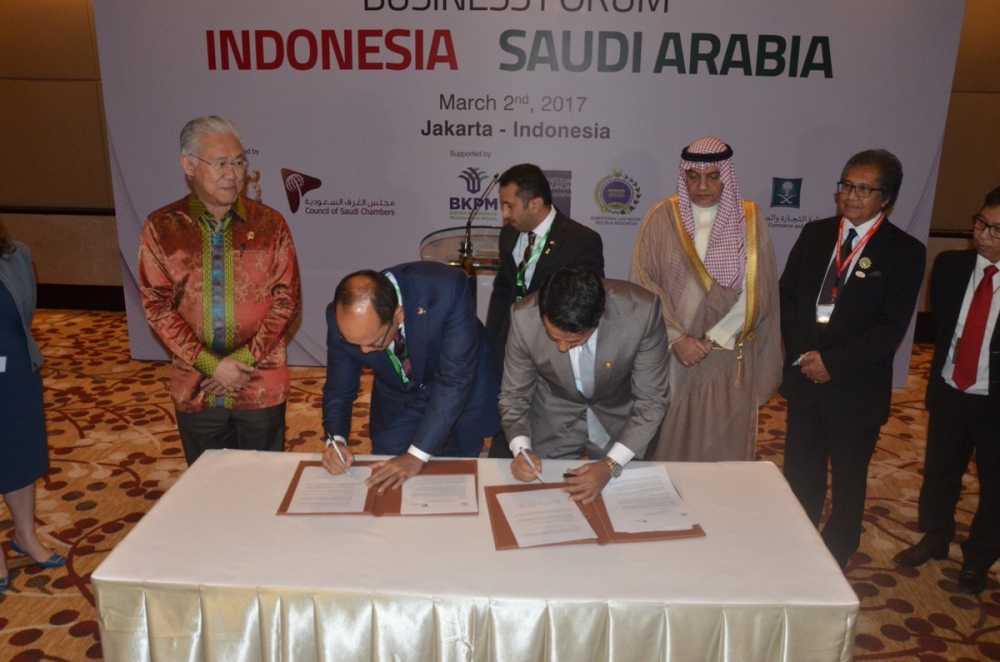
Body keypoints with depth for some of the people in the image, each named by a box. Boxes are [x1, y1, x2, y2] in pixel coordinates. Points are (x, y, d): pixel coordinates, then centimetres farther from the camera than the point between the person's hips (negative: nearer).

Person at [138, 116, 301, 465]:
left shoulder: (269, 224, -1)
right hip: (195, 388, 1)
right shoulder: (161, 228, -1)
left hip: (261, 387, 0)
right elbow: (157, 306, -3)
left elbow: (286, 299, -3)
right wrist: (211, 364, -12)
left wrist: (244, 359, -12)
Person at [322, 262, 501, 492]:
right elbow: (338, 390, -11)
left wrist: (417, 455, -36)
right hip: (398, 400, 2)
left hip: (462, 391, -2)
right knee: (387, 486, 6)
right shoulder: (344, 318, -26)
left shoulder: (447, 289, -37)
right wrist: (335, 440, -29)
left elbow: (455, 379, -34)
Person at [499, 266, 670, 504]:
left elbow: (651, 401, -21)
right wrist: (521, 448, -30)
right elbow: (514, 395, -12)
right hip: (553, 423, 0)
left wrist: (611, 465, -31)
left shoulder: (642, 311, -32)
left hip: (619, 419, 0)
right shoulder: (525, 317, -28)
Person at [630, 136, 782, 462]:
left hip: (728, 358, 1)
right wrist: (676, 339, -15)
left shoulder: (749, 218, 0)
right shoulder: (662, 217, -1)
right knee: (669, 445, 6)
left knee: (723, 447, 8)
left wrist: (713, 339, -14)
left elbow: (756, 292, -5)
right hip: (669, 356, 0)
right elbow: (643, 286, -5)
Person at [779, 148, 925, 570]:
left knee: (849, 480, 13)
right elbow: (786, 295, 4)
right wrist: (804, 352, -9)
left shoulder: (905, 252, -8)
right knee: (800, 474, 15)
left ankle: (835, 559, 32)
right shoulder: (815, 234, 5)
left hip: (856, 387, -3)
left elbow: (891, 328, -13)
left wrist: (833, 362, -17)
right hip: (804, 376, 4)